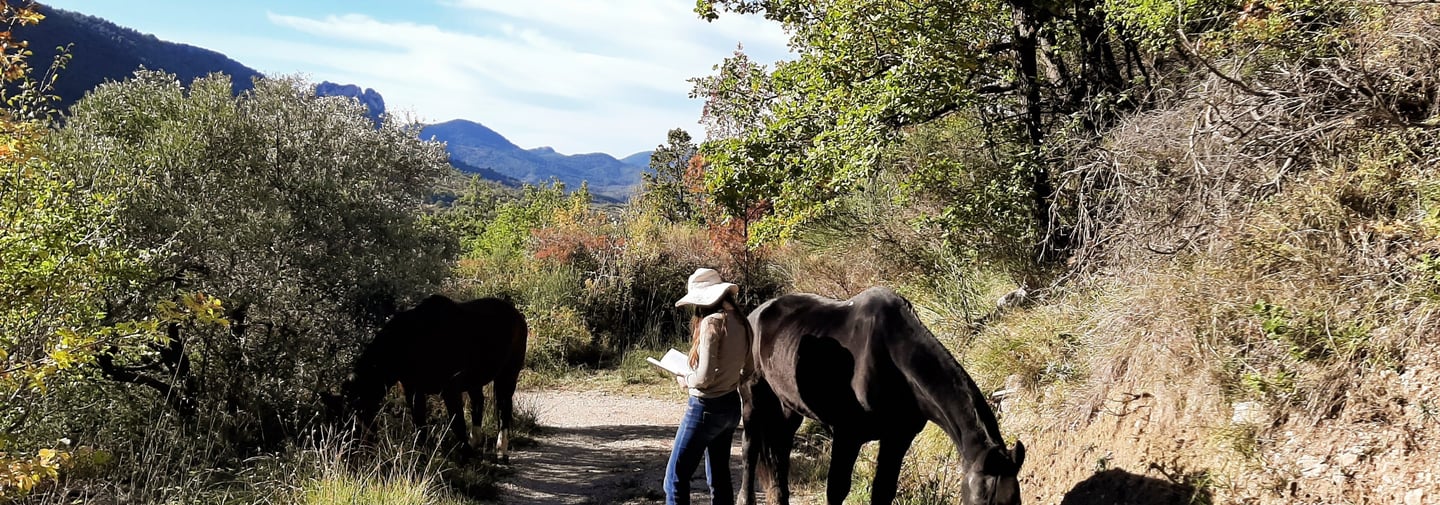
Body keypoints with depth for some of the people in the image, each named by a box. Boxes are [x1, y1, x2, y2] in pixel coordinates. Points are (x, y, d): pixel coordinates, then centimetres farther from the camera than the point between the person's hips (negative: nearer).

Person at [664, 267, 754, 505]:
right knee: (719, 478, 17)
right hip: (732, 405, 9)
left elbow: (705, 376, -23)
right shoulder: (742, 323, 5)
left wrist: (684, 380, -5)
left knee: (676, 477, 0)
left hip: (706, 407, -9)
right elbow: (748, 369, 15)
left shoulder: (712, 322, -20)